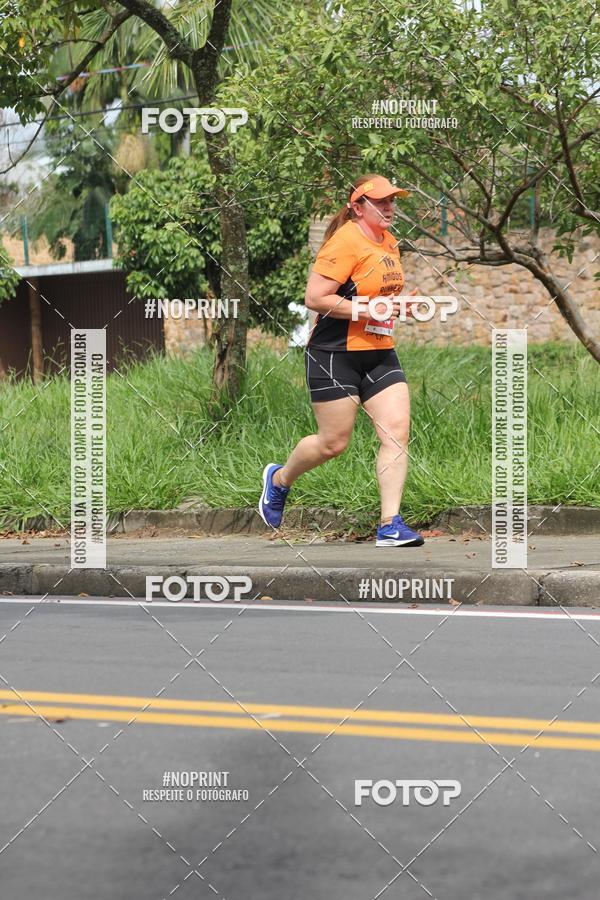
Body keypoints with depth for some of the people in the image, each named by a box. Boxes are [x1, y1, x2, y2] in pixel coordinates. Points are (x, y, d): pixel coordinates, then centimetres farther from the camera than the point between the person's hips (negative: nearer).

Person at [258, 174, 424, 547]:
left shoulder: (389, 242, 13)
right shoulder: (345, 242, -15)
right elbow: (315, 297, -21)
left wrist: (396, 305, 11)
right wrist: (367, 311, -22)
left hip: (380, 353, 8)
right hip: (335, 354, -8)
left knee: (398, 432, -7)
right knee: (333, 443, 1)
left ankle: (391, 524, -6)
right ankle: (279, 478, 31)